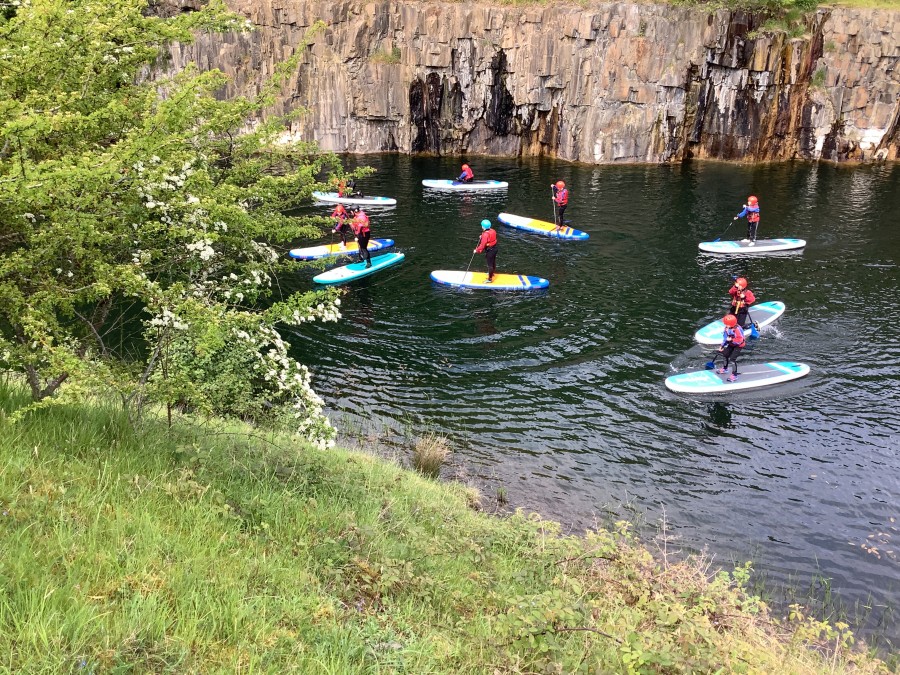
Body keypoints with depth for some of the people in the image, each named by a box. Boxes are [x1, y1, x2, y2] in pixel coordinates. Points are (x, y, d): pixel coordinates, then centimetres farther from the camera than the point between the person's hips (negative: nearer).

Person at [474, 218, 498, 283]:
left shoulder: (485, 234, -26)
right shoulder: (493, 231, -2)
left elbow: (482, 245, -27)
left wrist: (477, 250, -17)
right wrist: (482, 237, 12)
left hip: (489, 251, -9)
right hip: (494, 248, 9)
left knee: (490, 264, 2)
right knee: (493, 262, 26)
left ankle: (490, 279, 12)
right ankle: (492, 273, 49)